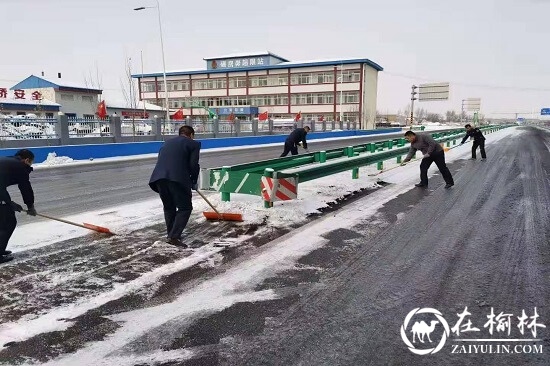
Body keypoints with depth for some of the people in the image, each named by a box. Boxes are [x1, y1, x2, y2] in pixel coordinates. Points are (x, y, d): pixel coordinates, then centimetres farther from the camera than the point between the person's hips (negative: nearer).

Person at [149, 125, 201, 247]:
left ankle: (171, 234, 28)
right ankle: (173, 237, -4)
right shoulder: (193, 143, 12)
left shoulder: (167, 143, 29)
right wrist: (193, 182, 18)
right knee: (185, 208, 6)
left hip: (159, 177, 6)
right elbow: (193, 165, 3)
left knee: (169, 207, 22)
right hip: (178, 178, -6)